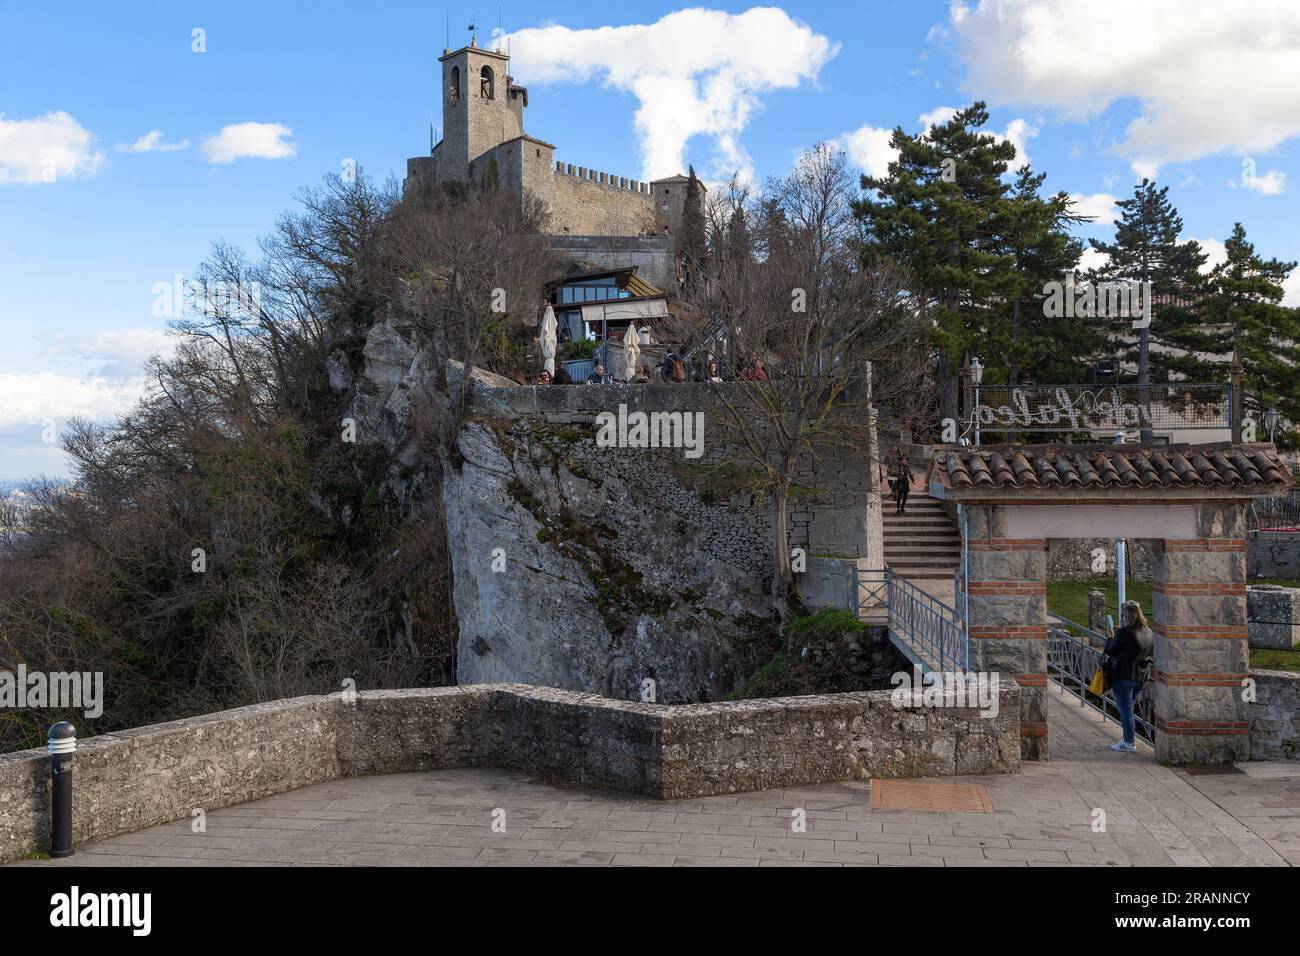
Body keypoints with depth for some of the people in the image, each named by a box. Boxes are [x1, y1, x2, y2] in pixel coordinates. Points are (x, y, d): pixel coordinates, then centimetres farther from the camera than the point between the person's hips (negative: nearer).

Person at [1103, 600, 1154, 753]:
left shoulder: (1124, 632, -20)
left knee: (1125, 710, 1)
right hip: (1140, 676, 8)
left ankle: (1129, 743, 6)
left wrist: (1111, 637, 8)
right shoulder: (1148, 632, 4)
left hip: (1123, 675, -8)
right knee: (1128, 709, 21)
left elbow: (1109, 651, -11)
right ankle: (1130, 737, 27)